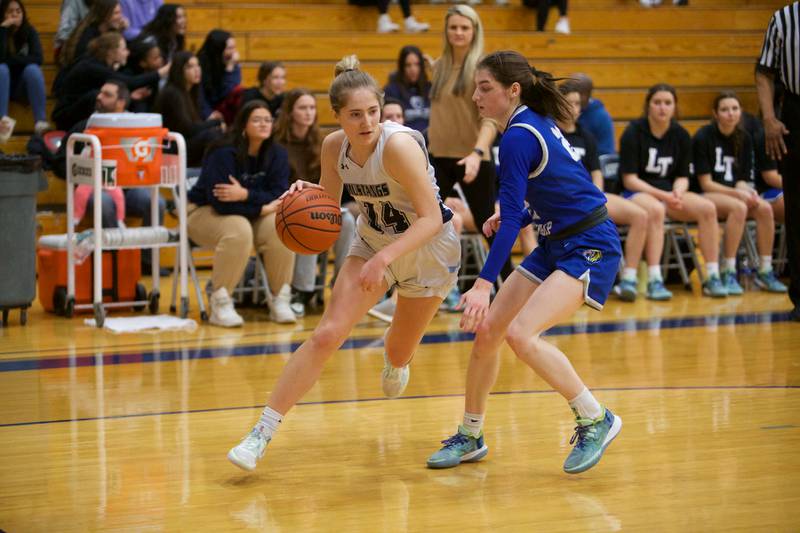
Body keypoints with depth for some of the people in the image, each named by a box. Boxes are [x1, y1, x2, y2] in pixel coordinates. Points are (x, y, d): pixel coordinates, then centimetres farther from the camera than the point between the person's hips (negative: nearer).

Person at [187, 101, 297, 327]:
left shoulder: (277, 154, -6)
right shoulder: (224, 153, -22)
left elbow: (278, 196, -13)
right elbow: (220, 203, -29)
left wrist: (246, 195, -30)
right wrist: (262, 207, -23)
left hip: (250, 215, 5)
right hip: (205, 213, -5)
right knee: (239, 231, -37)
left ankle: (280, 300, -15)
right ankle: (220, 303, -26)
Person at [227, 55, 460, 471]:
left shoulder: (399, 144, -32)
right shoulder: (334, 146, -14)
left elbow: (432, 219, -32)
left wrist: (385, 257, -42)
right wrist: (307, 195, -21)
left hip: (430, 250, -3)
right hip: (372, 243, 4)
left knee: (398, 354, 14)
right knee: (326, 335, -14)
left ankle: (395, 358, 56)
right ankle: (262, 432, -11)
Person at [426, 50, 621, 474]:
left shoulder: (519, 137, -18)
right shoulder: (535, 124, 10)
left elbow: (511, 219, -26)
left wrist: (484, 285, -31)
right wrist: (516, 217, 7)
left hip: (590, 248, -10)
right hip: (556, 244, 10)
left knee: (521, 334, -24)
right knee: (486, 329, 5)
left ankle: (596, 420, -8)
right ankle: (470, 437, 19)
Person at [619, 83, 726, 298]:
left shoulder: (681, 135, 7)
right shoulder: (634, 132, -7)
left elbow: (682, 176, 10)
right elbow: (629, 179, -10)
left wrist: (677, 193, -14)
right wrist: (662, 195, -20)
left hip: (669, 193, 5)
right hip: (637, 192, -5)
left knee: (707, 208, -21)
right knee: (655, 210, -39)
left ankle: (712, 277, -19)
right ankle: (654, 281, -42)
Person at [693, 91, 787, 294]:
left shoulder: (744, 139, 9)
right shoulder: (703, 137, -8)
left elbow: (742, 179, 9)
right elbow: (705, 184, -11)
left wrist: (747, 192, -15)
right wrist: (738, 193, -20)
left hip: (734, 193, 5)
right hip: (706, 196, -5)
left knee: (764, 208, -24)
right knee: (738, 208, -34)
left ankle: (765, 272, -17)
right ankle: (728, 273, -30)